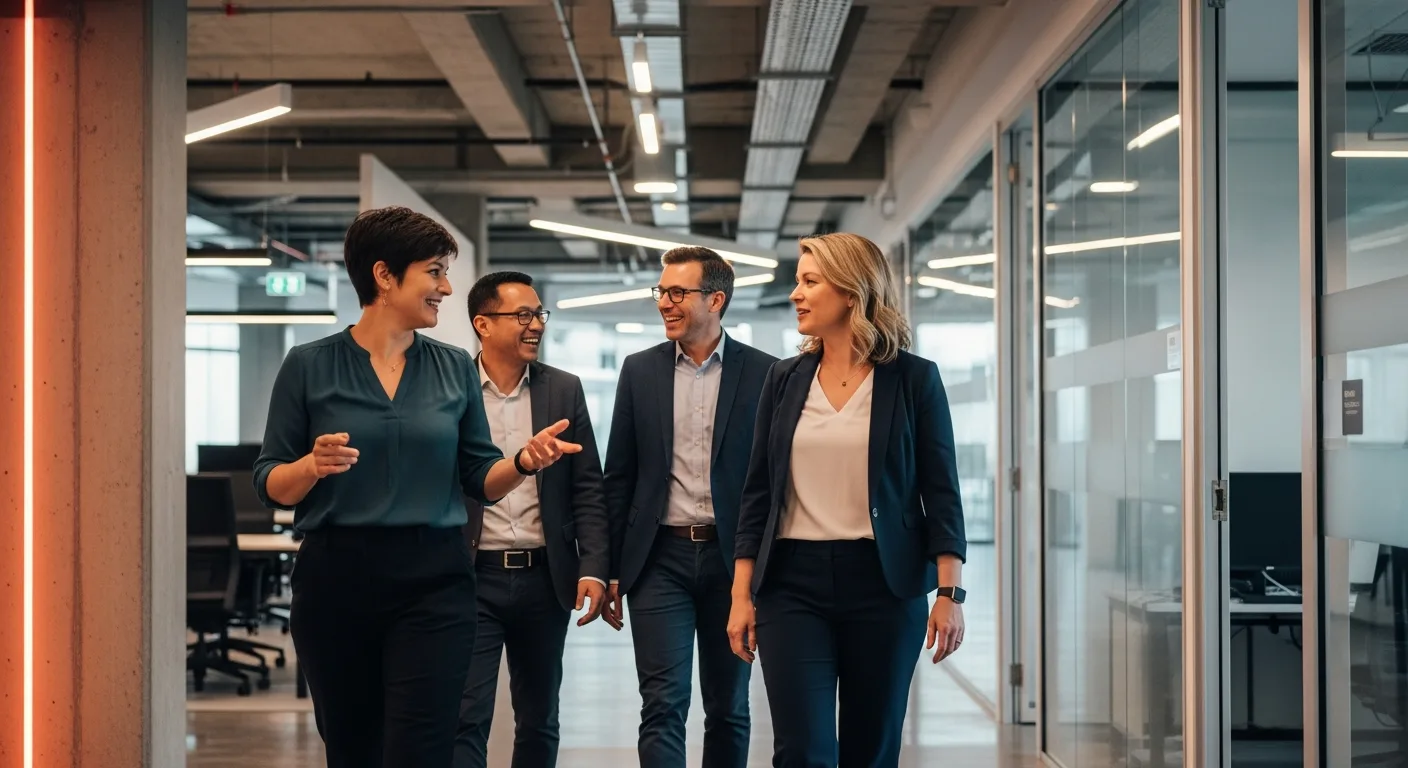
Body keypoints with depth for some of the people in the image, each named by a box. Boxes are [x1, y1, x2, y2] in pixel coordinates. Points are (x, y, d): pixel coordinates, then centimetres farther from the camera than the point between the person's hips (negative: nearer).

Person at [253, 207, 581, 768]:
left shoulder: (456, 369, 8)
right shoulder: (309, 366, 0)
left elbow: (481, 481, 9)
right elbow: (270, 485, 1)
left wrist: (524, 460, -11)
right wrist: (314, 465, -20)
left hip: (433, 581, 1)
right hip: (335, 580, -1)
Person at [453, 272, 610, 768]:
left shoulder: (564, 390, 6)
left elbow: (587, 489, 5)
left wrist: (594, 567, -5)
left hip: (545, 578, 3)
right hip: (472, 578, -3)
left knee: (539, 721, 14)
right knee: (466, 721, -5)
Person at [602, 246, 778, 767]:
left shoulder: (761, 373, -1)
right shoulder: (640, 370, 5)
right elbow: (619, 477, 7)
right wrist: (612, 568, 4)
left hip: (731, 559, 0)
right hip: (661, 558, 1)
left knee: (728, 708, 10)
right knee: (663, 706, -6)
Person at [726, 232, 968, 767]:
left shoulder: (913, 378, 0)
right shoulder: (785, 380, 8)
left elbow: (940, 492, -1)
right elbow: (758, 493, 9)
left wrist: (949, 593, -8)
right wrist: (742, 596, 4)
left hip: (884, 583, -1)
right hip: (793, 584, 2)